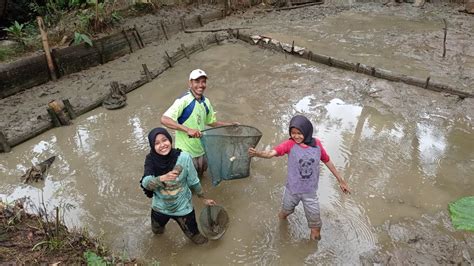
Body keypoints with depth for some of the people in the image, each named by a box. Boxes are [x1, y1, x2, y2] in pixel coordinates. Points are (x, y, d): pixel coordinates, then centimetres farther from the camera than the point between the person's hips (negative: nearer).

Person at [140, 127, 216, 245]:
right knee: (156, 230, 30)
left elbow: (193, 182, -11)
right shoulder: (151, 160, -21)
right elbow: (145, 183, -34)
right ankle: (160, 224, 63)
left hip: (183, 207, -2)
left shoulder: (183, 157, -26)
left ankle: (195, 236, 50)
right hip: (160, 207, 2)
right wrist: (163, 178, -52)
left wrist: (204, 198, 0)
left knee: (193, 234, 17)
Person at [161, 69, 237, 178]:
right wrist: (187, 129, -37)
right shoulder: (183, 101, -21)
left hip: (201, 151, 7)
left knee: (199, 177, 25)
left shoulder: (206, 102, 2)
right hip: (186, 153, -7)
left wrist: (231, 124, 8)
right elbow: (164, 120, -29)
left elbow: (211, 122, 17)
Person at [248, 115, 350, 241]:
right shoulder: (290, 144, -19)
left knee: (315, 224, 10)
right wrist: (257, 153, -56)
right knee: (285, 212, 26)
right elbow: (271, 153, -34)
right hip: (292, 190, 0)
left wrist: (341, 181, 10)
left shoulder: (317, 144, -11)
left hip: (310, 192, 1)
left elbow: (327, 161, 3)